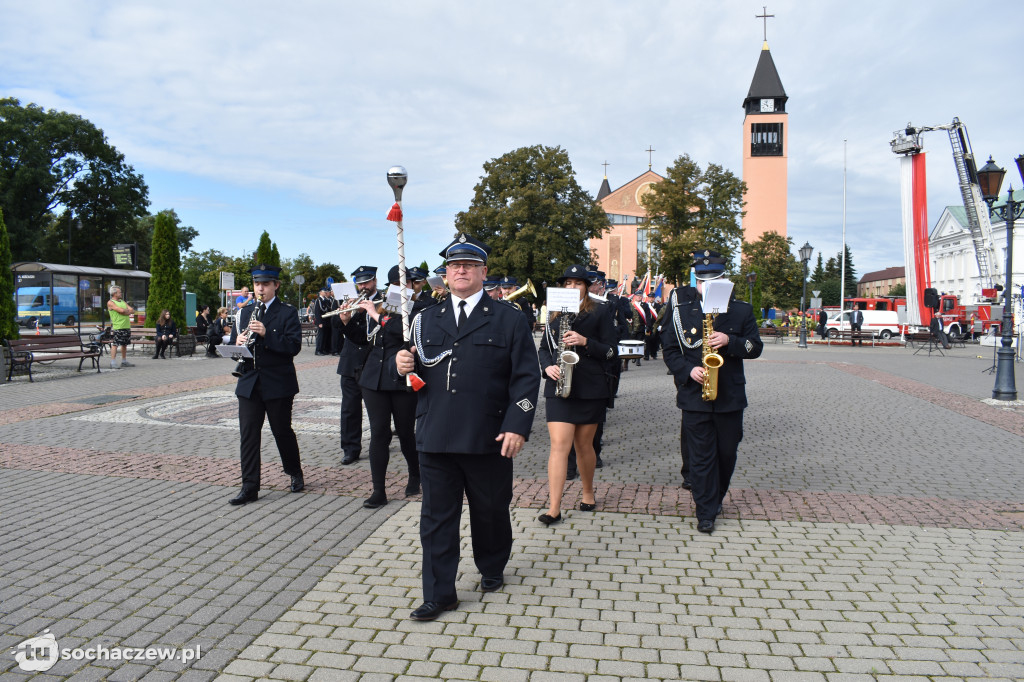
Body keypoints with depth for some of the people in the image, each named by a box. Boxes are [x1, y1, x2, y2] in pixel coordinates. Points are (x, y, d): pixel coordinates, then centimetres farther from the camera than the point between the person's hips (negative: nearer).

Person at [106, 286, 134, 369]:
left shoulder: (123, 302, 20)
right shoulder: (110, 303, -4)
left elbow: (132, 311, 11)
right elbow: (121, 310, -17)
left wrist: (125, 312, -8)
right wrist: (128, 310, 2)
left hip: (126, 326, 8)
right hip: (117, 327, -8)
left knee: (124, 344, 12)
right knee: (115, 344, -9)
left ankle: (124, 361, 20)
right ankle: (113, 363, -10)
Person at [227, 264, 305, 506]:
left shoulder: (287, 313, -4)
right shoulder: (246, 312, 13)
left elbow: (294, 346, -15)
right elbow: (233, 342, 13)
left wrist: (266, 334, -26)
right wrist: (238, 343, -11)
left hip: (278, 384, -4)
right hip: (249, 384, 4)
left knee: (282, 432, 8)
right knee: (248, 435, 1)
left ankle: (295, 473, 30)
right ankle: (250, 488, 7)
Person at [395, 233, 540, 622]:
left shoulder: (509, 319, 1)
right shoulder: (427, 319, 12)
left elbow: (526, 377, -3)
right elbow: (417, 370, 17)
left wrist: (517, 426, -13)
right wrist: (404, 366, -8)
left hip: (488, 440, -2)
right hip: (436, 438, 2)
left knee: (491, 512, 15)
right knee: (437, 517, 6)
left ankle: (492, 570, 41)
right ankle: (439, 595, 19)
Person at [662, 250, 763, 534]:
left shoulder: (741, 310, 4)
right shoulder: (683, 310, 2)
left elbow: (755, 347, 1)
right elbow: (670, 350, 3)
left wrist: (730, 341, -17)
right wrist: (688, 370, -14)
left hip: (730, 396, 1)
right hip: (694, 396, -1)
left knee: (727, 453, 13)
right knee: (701, 456, 0)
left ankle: (716, 497, 37)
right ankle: (706, 513, 9)